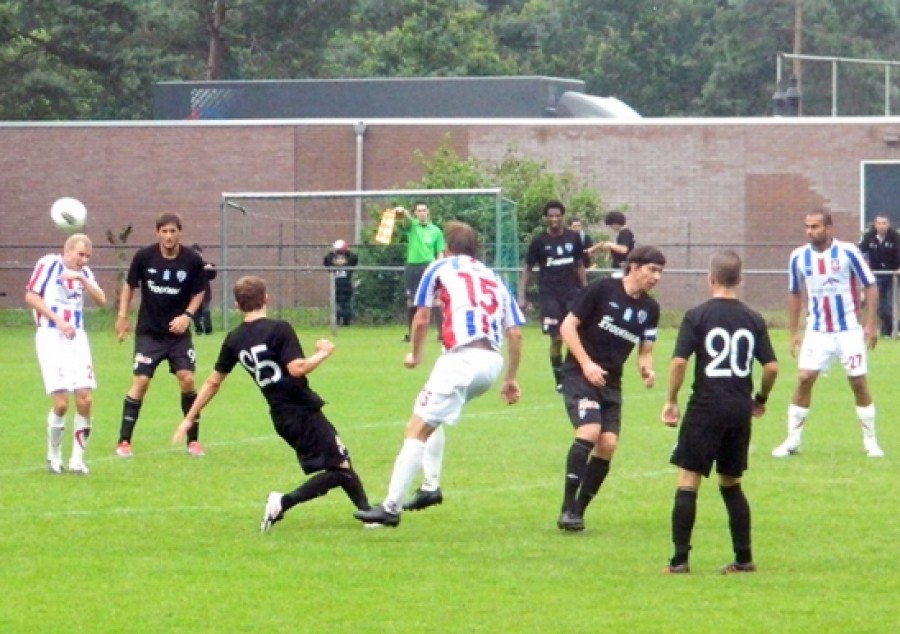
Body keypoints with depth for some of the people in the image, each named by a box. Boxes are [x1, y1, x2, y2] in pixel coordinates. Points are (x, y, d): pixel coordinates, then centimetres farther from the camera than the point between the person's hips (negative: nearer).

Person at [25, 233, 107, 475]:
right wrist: (57, 320, -14)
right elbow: (30, 296, -7)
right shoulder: (49, 264, -4)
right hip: (51, 337, -5)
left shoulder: (84, 272, 12)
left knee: (85, 400, -4)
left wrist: (82, 278, -15)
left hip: (76, 338, 5)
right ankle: (54, 457, 10)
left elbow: (101, 300, 0)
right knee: (60, 403, -11)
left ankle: (77, 459, 7)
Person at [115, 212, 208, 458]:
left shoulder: (193, 260, -9)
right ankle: (124, 441, -1)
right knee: (140, 382, -9)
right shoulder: (144, 257, -9)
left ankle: (193, 440, 6)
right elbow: (130, 285, 7)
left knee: (187, 379, -10)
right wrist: (122, 315, 2)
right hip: (148, 332, -1)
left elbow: (199, 292, 4)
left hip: (178, 332, 1)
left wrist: (187, 315, -11)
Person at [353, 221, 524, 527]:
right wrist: (510, 379, 25)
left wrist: (415, 355, 29)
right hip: (493, 362, 6)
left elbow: (421, 320, 11)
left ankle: (391, 507, -17)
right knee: (433, 418, 30)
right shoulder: (494, 278, 24)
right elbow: (515, 332, 17)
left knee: (417, 429, -8)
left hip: (463, 358, -6)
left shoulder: (441, 268, 12)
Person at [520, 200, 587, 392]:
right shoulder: (539, 241, -1)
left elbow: (579, 266, 14)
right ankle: (559, 380, 7)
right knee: (556, 338, -5)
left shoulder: (573, 238, 5)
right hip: (549, 295, -2)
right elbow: (527, 270, 4)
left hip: (572, 293, 2)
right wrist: (522, 296, -3)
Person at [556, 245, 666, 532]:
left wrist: (646, 367, -10)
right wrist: (586, 363, -18)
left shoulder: (650, 308, 6)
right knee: (589, 431, -24)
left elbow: (645, 349, 14)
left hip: (611, 381, 6)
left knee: (608, 444, -7)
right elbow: (568, 326, -9)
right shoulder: (601, 289, -10)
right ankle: (567, 509, -20)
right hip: (579, 374, -6)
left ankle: (578, 511, 6)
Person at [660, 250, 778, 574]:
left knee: (687, 483, 1)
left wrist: (670, 401, -2)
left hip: (706, 406, -4)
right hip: (740, 409, 4)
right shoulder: (753, 319, 5)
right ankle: (744, 558, 15)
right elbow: (771, 367, 2)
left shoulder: (697, 316, -6)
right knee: (731, 484, 17)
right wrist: (761, 399, 19)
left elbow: (679, 362, -14)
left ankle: (680, 559, -4)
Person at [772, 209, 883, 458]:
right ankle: (793, 440, 1)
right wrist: (793, 332, 8)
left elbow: (870, 286, -6)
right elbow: (795, 294, 10)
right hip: (817, 331, 2)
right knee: (804, 379, -7)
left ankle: (871, 441, 13)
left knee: (859, 383, 1)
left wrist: (871, 324, -12)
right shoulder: (799, 256, -4)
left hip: (849, 330, -2)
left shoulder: (847, 252, -14)